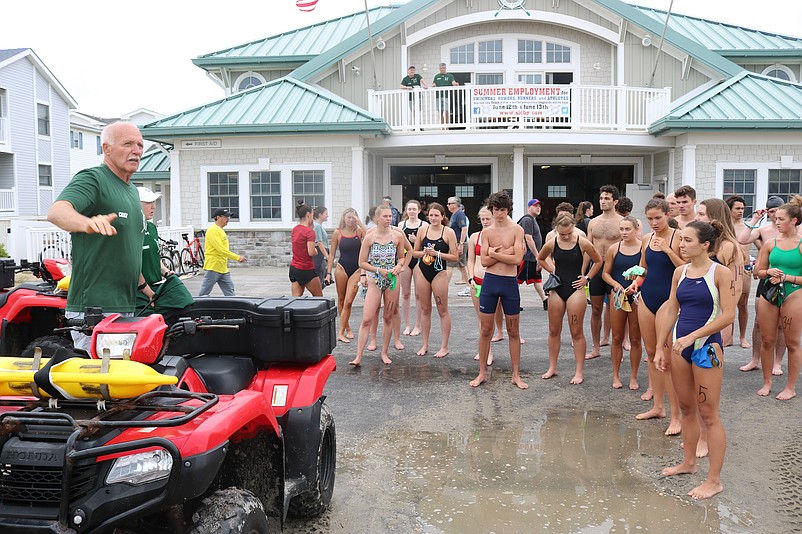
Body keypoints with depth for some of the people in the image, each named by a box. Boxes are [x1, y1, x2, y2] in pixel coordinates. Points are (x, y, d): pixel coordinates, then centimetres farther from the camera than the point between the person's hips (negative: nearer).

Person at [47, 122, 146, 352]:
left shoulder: (132, 190, 20)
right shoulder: (92, 179, -7)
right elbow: (57, 211, -28)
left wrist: (143, 286, 32)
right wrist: (88, 222, -48)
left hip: (126, 307, 8)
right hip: (95, 309, -8)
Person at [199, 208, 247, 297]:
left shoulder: (220, 230, 15)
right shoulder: (213, 230, -15)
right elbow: (221, 249, -24)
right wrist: (237, 257, -24)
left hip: (223, 269, 10)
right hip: (213, 267, -10)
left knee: (230, 292, 7)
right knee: (203, 294, -2)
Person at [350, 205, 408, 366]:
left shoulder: (398, 236, 1)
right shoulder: (370, 238, -5)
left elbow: (402, 257, 14)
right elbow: (362, 263, -3)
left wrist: (398, 266, -8)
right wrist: (379, 270, -14)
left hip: (392, 280, 2)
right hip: (374, 280, -2)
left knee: (388, 318, 9)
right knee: (367, 319, -8)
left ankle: (384, 353, 22)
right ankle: (358, 356, -6)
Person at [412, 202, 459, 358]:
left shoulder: (448, 232, -5)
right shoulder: (423, 230, 4)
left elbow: (454, 257, -7)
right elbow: (414, 252, 10)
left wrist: (437, 253, -16)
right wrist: (425, 252, -10)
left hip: (439, 273, -3)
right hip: (422, 272, 3)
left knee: (443, 311, 2)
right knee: (425, 310, 11)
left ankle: (444, 346, 11)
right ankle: (425, 345, 21)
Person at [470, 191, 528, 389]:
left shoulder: (517, 230, -2)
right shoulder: (487, 232, 5)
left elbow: (517, 259, -14)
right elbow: (484, 261, -4)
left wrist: (494, 253, -9)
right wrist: (505, 251, -11)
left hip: (510, 283, -2)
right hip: (490, 281, 2)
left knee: (513, 331, 7)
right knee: (485, 330, 6)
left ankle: (516, 375, 18)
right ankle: (482, 373, 18)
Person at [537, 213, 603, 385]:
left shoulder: (582, 243, -9)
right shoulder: (551, 244, -3)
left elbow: (598, 261, 5)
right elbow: (540, 258, 18)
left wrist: (587, 278, -1)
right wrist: (552, 270, 7)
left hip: (575, 290, -3)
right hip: (556, 290, 3)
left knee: (577, 332, 1)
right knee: (554, 331, 10)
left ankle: (579, 372, 9)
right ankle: (552, 368, 22)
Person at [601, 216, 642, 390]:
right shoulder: (614, 248, 2)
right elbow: (605, 273, 8)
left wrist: (636, 285, -20)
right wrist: (615, 284, -10)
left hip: (637, 297, -2)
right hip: (617, 296, 2)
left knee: (635, 339, 7)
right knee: (617, 338, 8)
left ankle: (634, 377, 19)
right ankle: (616, 375, 20)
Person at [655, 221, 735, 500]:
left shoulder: (720, 273, -10)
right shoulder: (680, 272, 7)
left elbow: (728, 315, -16)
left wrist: (691, 337, -20)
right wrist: (660, 348, 7)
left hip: (707, 347, -6)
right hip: (681, 347, 6)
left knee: (708, 414, 0)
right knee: (686, 408, 17)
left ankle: (714, 480, 9)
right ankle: (688, 462, 33)